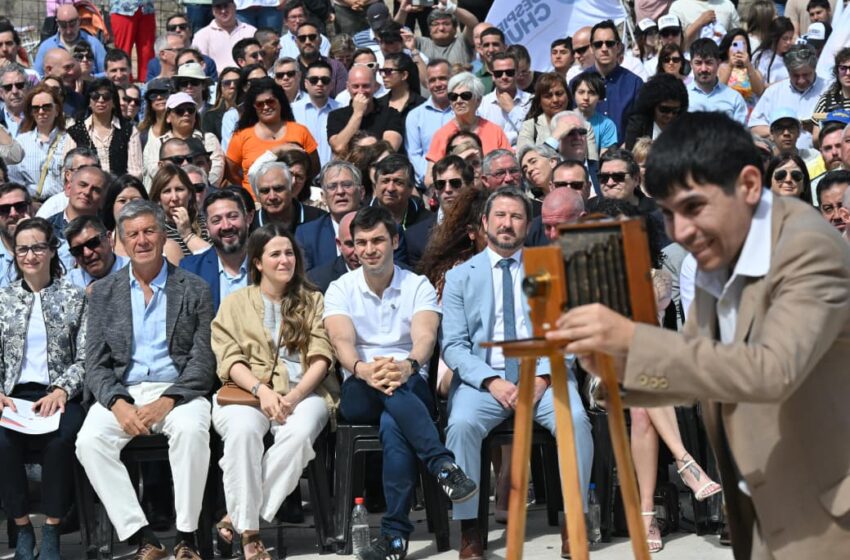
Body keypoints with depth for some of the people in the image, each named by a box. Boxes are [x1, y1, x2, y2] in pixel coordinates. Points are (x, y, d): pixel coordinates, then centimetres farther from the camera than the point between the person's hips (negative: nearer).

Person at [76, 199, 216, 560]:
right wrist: (118, 404, -14)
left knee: (191, 429, -34)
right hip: (122, 393, 2)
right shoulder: (104, 292, 11)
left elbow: (203, 359, -1)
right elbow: (95, 364, 6)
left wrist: (167, 401, -17)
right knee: (89, 440, -27)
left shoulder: (194, 289, 6)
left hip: (177, 391, -2)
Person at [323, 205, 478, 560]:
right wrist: (363, 369, -39)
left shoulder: (418, 286, 4)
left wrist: (408, 366, -41)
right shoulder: (340, 289, 6)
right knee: (387, 388, -37)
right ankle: (444, 466, -45)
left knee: (393, 422, -37)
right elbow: (342, 341, -14)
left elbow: (425, 337, -16)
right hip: (360, 395, 0)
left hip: (412, 390, 0)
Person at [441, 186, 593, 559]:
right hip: (484, 378, 0)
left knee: (575, 419, -29)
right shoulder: (460, 277, 11)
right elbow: (453, 345, 3)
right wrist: (492, 382, -14)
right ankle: (468, 529, -19)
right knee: (462, 424, -31)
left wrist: (542, 378, -13)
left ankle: (575, 521, -16)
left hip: (541, 375, 1)